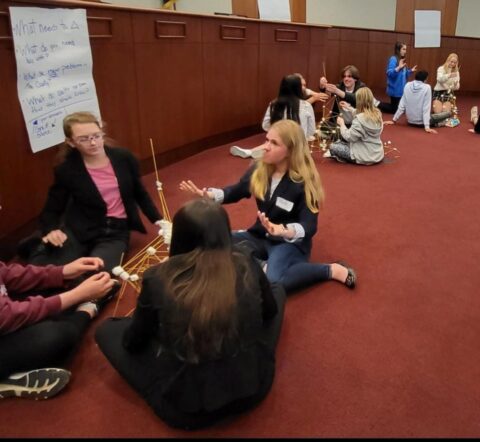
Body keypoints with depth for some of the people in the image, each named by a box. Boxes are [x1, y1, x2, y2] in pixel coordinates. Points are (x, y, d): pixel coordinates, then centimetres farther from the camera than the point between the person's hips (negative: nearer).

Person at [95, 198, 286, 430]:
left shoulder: (158, 278, -16)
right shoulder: (246, 264, -10)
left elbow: (132, 343, 0)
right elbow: (270, 310, 10)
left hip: (186, 409, -2)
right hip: (253, 387, 3)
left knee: (107, 330, 16)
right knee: (277, 289, 22)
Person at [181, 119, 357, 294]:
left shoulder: (304, 182, -21)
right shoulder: (259, 169, -4)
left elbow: (310, 226, -24)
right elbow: (236, 191, 11)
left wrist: (285, 231, -46)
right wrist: (208, 194, -9)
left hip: (290, 243, -6)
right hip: (260, 236, 6)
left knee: (272, 281, -36)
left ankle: (331, 270, -15)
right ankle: (262, 265, -6)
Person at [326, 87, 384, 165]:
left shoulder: (360, 119, -25)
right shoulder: (378, 114, -1)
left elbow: (349, 137, -19)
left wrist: (342, 124, -4)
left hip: (365, 157, -8)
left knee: (333, 146, 1)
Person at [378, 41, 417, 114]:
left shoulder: (402, 60, 11)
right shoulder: (393, 59, -15)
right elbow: (389, 73, -26)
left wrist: (411, 71, 8)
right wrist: (398, 67, -36)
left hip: (401, 89, 9)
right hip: (395, 90, -9)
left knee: (401, 108, 14)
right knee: (394, 109, -1)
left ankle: (379, 105, 25)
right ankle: (378, 105, 13)